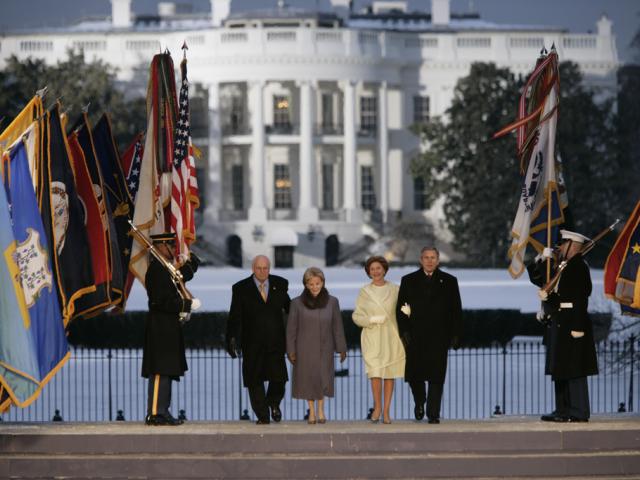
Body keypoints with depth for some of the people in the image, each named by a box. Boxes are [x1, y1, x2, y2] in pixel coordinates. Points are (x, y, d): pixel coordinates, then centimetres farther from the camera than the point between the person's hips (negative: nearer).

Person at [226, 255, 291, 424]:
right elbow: (234, 317, -3)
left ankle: (273, 403, 26)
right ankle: (262, 416, 14)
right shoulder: (241, 288, -1)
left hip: (275, 342, 1)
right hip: (253, 345, -1)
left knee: (278, 378, -4)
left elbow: (289, 308, 15)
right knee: (255, 382, 2)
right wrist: (232, 338, -13)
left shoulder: (280, 284, 6)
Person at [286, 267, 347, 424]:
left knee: (323, 379, -5)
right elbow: (291, 328, 0)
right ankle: (312, 411, 17)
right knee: (308, 379, 5)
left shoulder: (332, 302, 0)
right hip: (305, 349, 0)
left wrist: (341, 348, 3)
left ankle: (321, 409, 13)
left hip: (324, 348, 0)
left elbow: (337, 327, 4)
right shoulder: (297, 303, -4)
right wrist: (291, 350, -2)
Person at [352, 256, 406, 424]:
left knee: (390, 373, 0)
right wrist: (372, 319, -12)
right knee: (375, 373, -11)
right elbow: (356, 316, 4)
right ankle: (377, 407, 8)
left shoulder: (395, 290, 5)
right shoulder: (364, 292, 4)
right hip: (372, 336, -1)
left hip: (391, 336, 1)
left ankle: (386, 411, 7)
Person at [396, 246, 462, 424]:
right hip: (415, 337, 1)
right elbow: (400, 308, 6)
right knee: (414, 374, 3)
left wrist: (455, 335, -1)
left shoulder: (449, 281, 8)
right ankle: (419, 402, 30)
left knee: (436, 376, -4)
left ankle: (433, 414, -1)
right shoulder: (408, 281, 9)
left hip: (439, 337, -1)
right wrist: (404, 332, -5)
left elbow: (456, 310, 7)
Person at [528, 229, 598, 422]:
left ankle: (579, 412, -6)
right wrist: (542, 260, 6)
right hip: (559, 325, 10)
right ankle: (563, 410, 15)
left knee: (573, 369, -8)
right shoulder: (565, 267, 17)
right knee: (560, 370, 11)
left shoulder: (579, 267, -12)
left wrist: (577, 327, -23)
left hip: (571, 325, -10)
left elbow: (581, 298, -19)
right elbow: (537, 278, 22)